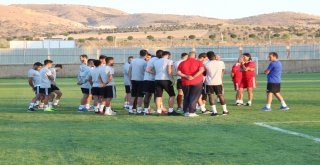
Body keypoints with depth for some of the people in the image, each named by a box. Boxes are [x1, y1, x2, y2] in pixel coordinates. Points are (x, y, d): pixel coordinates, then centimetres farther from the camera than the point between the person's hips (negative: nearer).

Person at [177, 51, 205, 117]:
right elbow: (201, 70, -19)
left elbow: (178, 72, -3)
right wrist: (193, 77, -19)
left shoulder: (182, 63, 5)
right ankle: (191, 112, -5)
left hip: (185, 83, 3)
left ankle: (186, 112, 12)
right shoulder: (198, 62, -2)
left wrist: (186, 76, -11)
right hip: (197, 82, -3)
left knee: (186, 97, 14)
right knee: (194, 97, 1)